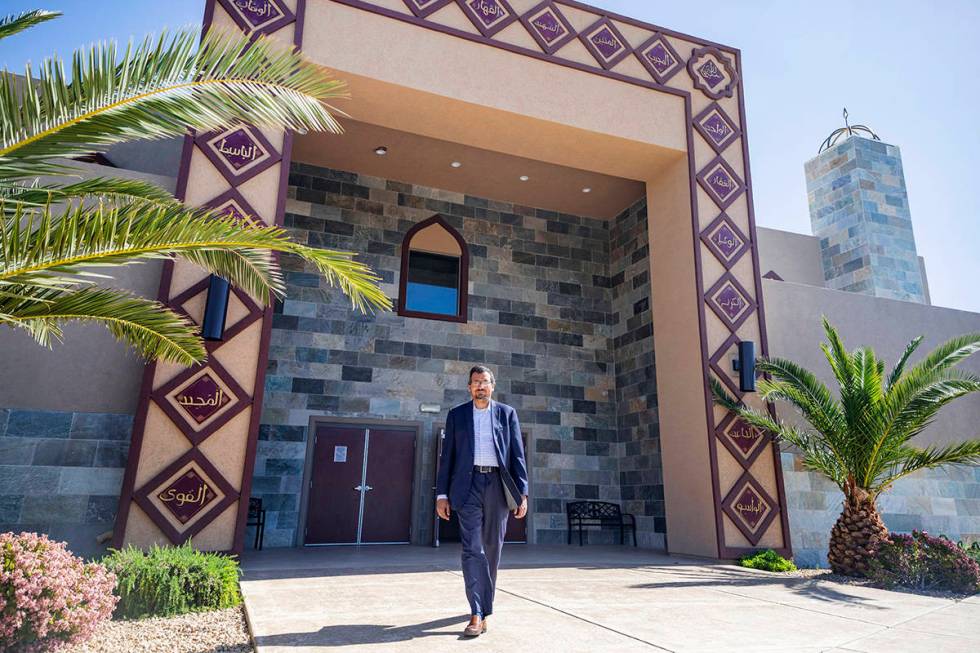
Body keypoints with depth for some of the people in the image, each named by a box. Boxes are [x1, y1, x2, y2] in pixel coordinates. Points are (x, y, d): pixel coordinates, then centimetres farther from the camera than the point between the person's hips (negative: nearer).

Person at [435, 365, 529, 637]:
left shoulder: (507, 413, 8)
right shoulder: (456, 414, 9)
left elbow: (517, 454, 5)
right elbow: (447, 456, 7)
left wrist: (522, 493, -3)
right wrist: (442, 494, 1)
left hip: (498, 484, 1)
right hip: (469, 485, -1)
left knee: (492, 547, 10)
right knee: (472, 548, -9)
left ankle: (485, 602, 28)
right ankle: (478, 614, -9)